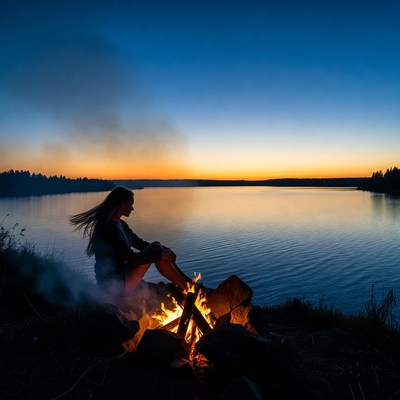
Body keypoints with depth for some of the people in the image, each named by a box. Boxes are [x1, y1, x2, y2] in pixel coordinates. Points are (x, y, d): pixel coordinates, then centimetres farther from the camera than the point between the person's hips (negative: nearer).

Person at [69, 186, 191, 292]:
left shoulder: (121, 224, 10)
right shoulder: (109, 227, -21)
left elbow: (141, 244, 14)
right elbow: (131, 258, -26)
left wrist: (165, 250, -2)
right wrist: (159, 254, -17)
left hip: (121, 274, 9)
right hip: (113, 282, -9)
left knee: (157, 248, -2)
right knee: (155, 248, -17)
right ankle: (187, 287, -12)